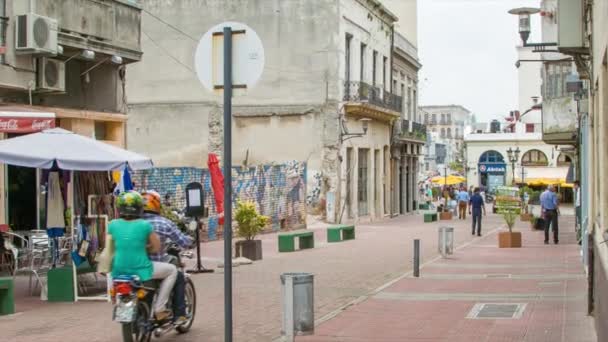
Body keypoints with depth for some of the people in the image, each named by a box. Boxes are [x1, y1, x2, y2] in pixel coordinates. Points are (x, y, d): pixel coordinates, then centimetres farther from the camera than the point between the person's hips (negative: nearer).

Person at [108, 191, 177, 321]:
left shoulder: (113, 225, 0)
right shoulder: (145, 225, -8)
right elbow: (157, 248, -1)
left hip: (119, 271, 5)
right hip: (141, 271, -5)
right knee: (172, 270, 16)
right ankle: (159, 309, 10)